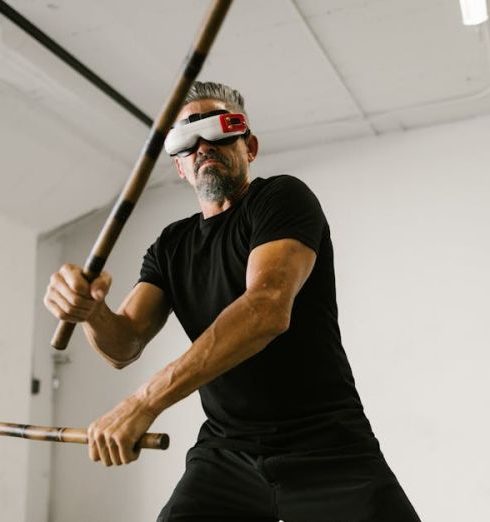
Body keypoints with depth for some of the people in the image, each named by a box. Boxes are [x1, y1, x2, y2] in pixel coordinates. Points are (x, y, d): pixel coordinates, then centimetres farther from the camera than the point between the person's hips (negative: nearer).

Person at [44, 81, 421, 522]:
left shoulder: (283, 198, -7)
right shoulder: (171, 246, 10)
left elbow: (268, 309, -24)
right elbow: (124, 346, 0)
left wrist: (145, 402, -28)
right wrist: (90, 308, -24)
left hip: (326, 447, -4)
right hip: (225, 454, 5)